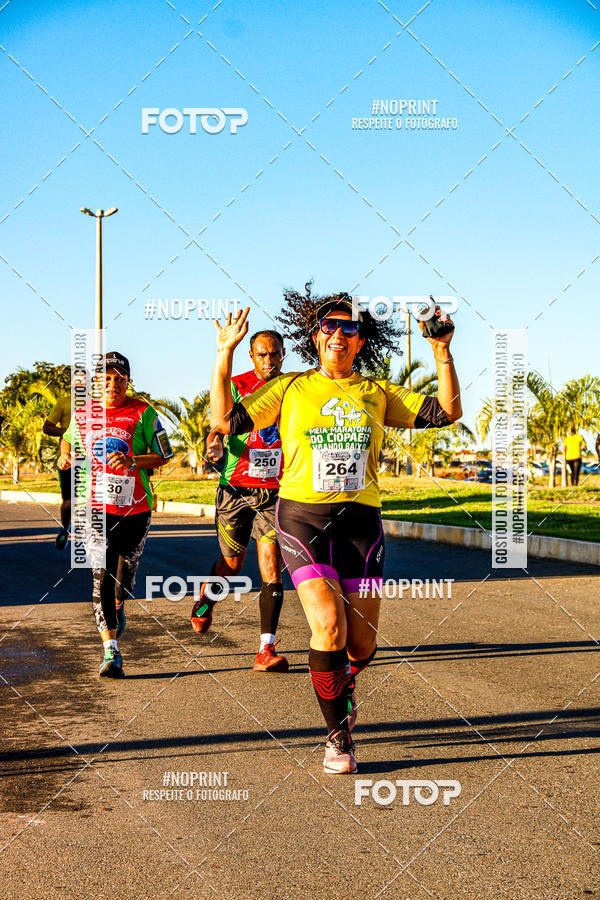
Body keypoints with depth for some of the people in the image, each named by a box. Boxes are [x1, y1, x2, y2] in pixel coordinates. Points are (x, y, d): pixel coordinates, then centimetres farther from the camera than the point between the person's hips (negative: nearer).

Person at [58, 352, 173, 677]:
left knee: (125, 573, 14)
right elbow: (68, 439, 25)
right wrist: (65, 456, 3)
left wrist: (132, 461, -20)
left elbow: (164, 455, -3)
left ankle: (118, 607, 50)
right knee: (102, 575, -11)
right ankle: (111, 653, -14)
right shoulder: (82, 414, 5)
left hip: (135, 507, 0)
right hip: (96, 506, 0)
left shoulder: (142, 413, -3)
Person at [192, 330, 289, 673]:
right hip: (236, 487, -1)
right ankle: (205, 599, 43)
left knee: (271, 566, -10)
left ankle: (267, 650, -9)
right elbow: (219, 424, -12)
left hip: (275, 491, 1)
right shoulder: (237, 385, -1)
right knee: (232, 564, 9)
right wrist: (215, 443, -34)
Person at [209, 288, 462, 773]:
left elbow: (447, 411, 6)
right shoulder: (290, 388, 6)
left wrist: (442, 352, -3)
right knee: (329, 626, -19)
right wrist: (225, 355, -5)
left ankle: (343, 684, 43)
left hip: (360, 519, 3)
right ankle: (338, 736, 3)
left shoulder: (378, 392, 11)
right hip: (302, 516, -2)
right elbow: (226, 421, -1)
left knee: (362, 642, 4)